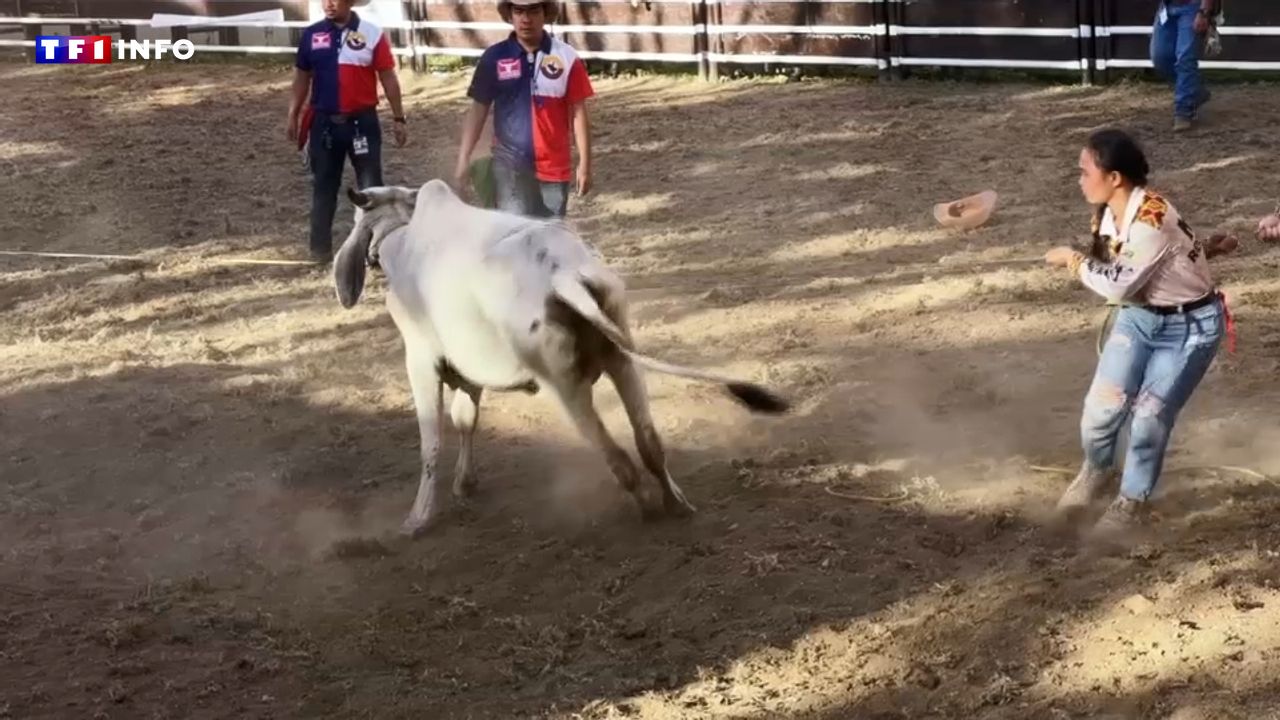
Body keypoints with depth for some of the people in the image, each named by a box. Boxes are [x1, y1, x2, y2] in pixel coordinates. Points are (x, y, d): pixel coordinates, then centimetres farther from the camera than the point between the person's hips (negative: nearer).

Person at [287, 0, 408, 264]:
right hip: (324, 122, 2)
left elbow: (388, 78, -1)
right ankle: (320, 247, 17)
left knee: (371, 187, 3)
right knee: (323, 187, 10)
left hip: (362, 121, -2)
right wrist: (293, 115, 9)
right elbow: (302, 77, 11)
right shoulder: (312, 35, 3)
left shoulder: (373, 35, -5)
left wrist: (398, 118, -1)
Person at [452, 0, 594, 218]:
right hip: (510, 162, -1)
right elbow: (478, 109, 2)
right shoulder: (494, 57, -2)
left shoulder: (566, 58, -5)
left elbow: (578, 112, -1)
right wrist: (464, 159, -4)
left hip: (554, 166, 1)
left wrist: (584, 164, -2)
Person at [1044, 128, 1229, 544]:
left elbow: (1118, 285, -26)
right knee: (1102, 405, -1)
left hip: (1190, 327, -6)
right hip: (1139, 317, 7)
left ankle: (1131, 502, 17)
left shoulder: (1152, 219, -31)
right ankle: (1097, 472, 29)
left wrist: (1072, 260, -14)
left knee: (1149, 416, -6)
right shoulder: (1108, 214, -5)